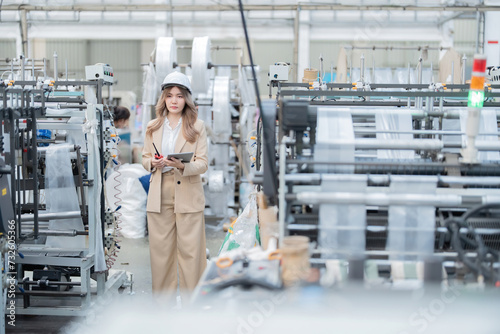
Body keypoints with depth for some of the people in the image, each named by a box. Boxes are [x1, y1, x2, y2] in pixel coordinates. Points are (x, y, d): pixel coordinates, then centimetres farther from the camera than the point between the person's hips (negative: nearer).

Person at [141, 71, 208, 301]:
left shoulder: (197, 127, 2)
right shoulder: (152, 127, 12)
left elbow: (203, 164, -3)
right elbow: (144, 158, 17)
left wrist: (182, 165, -22)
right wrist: (153, 163, -7)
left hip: (188, 195, -3)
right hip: (159, 196, 3)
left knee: (190, 251, -2)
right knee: (160, 249, 6)